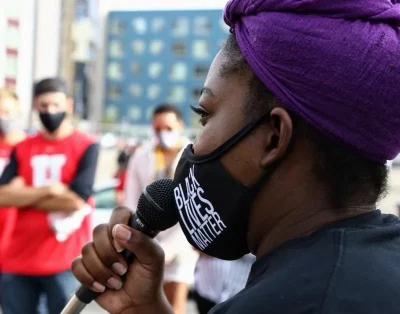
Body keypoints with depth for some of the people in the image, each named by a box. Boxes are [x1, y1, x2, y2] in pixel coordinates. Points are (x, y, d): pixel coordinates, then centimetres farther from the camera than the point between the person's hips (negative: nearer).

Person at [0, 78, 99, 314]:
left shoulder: (86, 147, -2)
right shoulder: (22, 149, 10)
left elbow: (77, 200, -14)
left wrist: (23, 196, -3)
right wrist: (48, 190, -13)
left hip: (64, 261, -4)